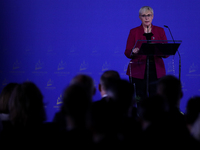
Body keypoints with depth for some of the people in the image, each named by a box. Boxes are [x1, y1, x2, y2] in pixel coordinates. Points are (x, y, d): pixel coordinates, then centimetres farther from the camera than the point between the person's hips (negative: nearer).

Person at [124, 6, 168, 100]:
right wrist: (133, 52, -21)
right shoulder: (134, 32, 7)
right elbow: (127, 53, 2)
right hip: (138, 72, -1)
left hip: (156, 71, 1)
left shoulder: (160, 31, 10)